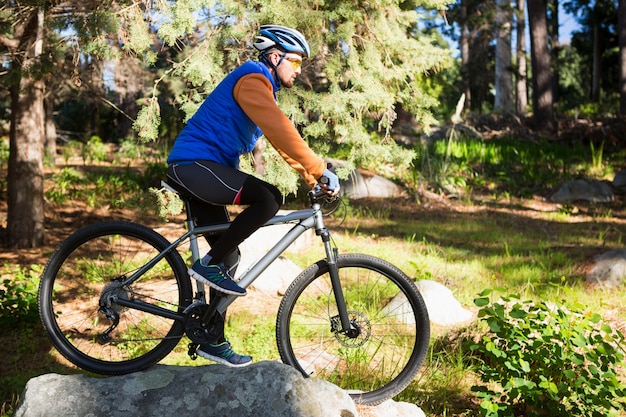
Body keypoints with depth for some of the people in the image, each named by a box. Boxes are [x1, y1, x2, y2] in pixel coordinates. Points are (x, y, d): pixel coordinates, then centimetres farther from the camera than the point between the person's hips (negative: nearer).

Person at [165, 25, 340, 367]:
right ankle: (209, 264, -14)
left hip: (202, 170, 11)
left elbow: (283, 142, 21)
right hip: (194, 164, -11)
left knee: (229, 256, 9)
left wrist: (313, 179, 14)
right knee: (269, 198, -26)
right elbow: (283, 132, -24)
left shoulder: (263, 88, 21)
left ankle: (213, 342, 16)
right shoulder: (252, 79, -12)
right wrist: (322, 171, -23)